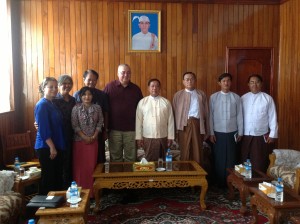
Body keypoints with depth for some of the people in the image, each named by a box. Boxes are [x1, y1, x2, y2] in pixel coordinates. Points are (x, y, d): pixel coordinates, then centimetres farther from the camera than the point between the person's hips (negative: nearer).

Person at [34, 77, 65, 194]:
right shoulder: (42, 105, -13)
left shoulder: (53, 104, 13)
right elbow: (43, 129, -19)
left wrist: (57, 146, 14)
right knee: (48, 177, 0)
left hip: (57, 146, 9)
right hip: (46, 147, -9)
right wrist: (52, 147, -20)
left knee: (58, 176, 14)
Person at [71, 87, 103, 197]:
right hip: (79, 140, -1)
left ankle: (91, 191, 16)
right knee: (79, 166, 3)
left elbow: (100, 123, 4)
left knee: (91, 165, 5)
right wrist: (84, 137, -12)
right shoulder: (76, 108, -3)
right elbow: (74, 125, -6)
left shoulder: (97, 107, 3)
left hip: (93, 140, 2)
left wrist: (94, 136, -7)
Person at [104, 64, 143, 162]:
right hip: (114, 129, -1)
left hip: (131, 129, 2)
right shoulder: (110, 87, 0)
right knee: (115, 158, 10)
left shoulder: (136, 89, 7)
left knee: (131, 158, 9)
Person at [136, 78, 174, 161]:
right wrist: (139, 137, -1)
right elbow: (138, 121, 1)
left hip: (163, 137, 1)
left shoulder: (166, 102, 4)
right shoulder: (142, 102, 2)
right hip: (148, 138, -1)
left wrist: (170, 137, 2)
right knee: (149, 161, 4)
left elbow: (170, 120, 4)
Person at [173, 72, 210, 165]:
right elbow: (175, 113, 8)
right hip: (184, 125, -1)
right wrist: (176, 129, 1)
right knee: (185, 153, 3)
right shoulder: (178, 95, 11)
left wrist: (207, 131, 7)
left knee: (197, 153, 6)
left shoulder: (201, 94, 13)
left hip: (197, 124, 1)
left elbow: (206, 113, 12)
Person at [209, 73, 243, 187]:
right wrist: (211, 133, -4)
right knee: (219, 158, 6)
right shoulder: (213, 97, -1)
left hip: (232, 132, 1)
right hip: (218, 132, 0)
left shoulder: (236, 97, 1)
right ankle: (220, 182, 19)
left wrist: (240, 132, 2)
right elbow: (211, 116, -1)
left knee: (231, 158, 7)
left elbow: (239, 116, 3)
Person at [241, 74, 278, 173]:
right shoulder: (243, 98, 5)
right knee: (244, 162, 12)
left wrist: (273, 134, -7)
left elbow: (273, 117, -3)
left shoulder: (268, 98, -3)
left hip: (261, 136, -3)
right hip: (245, 136, 3)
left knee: (259, 163, 3)